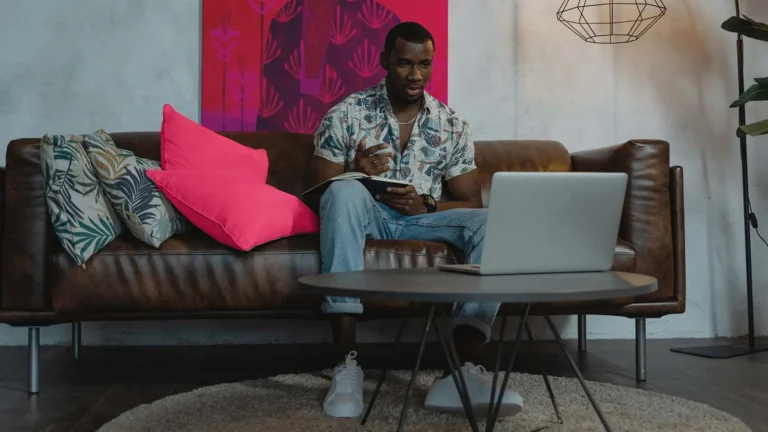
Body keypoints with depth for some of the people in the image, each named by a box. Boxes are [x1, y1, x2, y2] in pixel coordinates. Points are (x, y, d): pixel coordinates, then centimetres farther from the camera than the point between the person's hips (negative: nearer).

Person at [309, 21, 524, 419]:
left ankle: (459, 371, -33)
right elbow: (324, 191, -3)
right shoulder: (345, 114, -2)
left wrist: (426, 204, -16)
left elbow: (472, 204, 5)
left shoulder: (452, 125, 5)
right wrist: (357, 175, -25)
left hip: (423, 219, 2)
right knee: (344, 192, -37)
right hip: (365, 214, -2)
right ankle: (346, 363, -38)